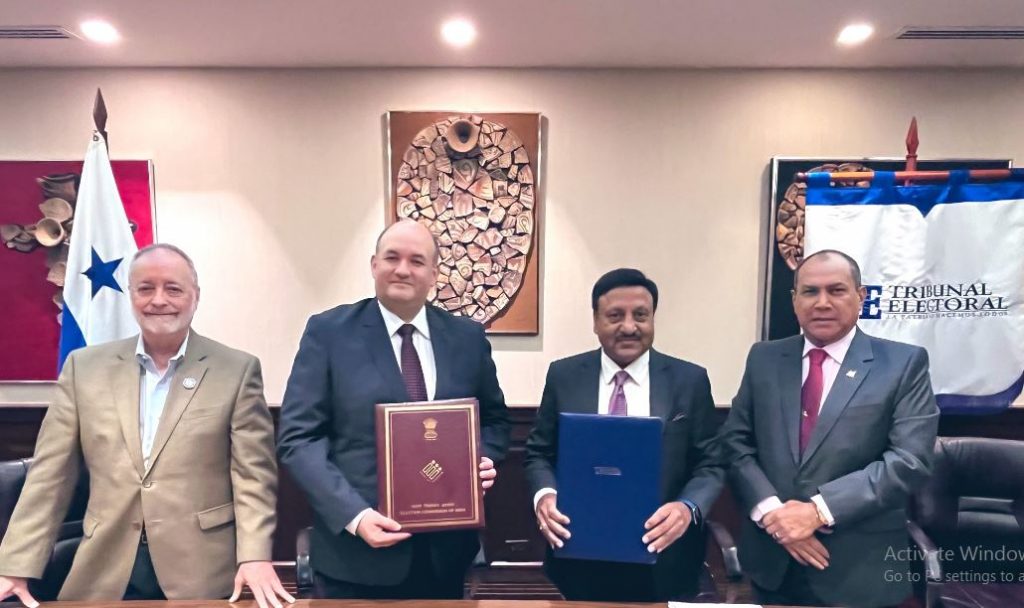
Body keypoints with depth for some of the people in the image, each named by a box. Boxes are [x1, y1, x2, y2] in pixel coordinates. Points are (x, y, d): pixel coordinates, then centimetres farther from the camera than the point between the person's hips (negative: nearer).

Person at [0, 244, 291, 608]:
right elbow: (51, 474, 5)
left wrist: (255, 556, -16)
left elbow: (253, 473, -6)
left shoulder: (238, 370, -3)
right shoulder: (85, 366, 5)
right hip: (104, 571, 2)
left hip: (202, 572, -2)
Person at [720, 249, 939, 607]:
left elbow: (910, 459, -12)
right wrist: (769, 509, -14)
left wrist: (820, 509, -19)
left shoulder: (904, 364, -4)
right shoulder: (764, 359, 4)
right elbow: (735, 442, 1)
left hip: (859, 568, -2)